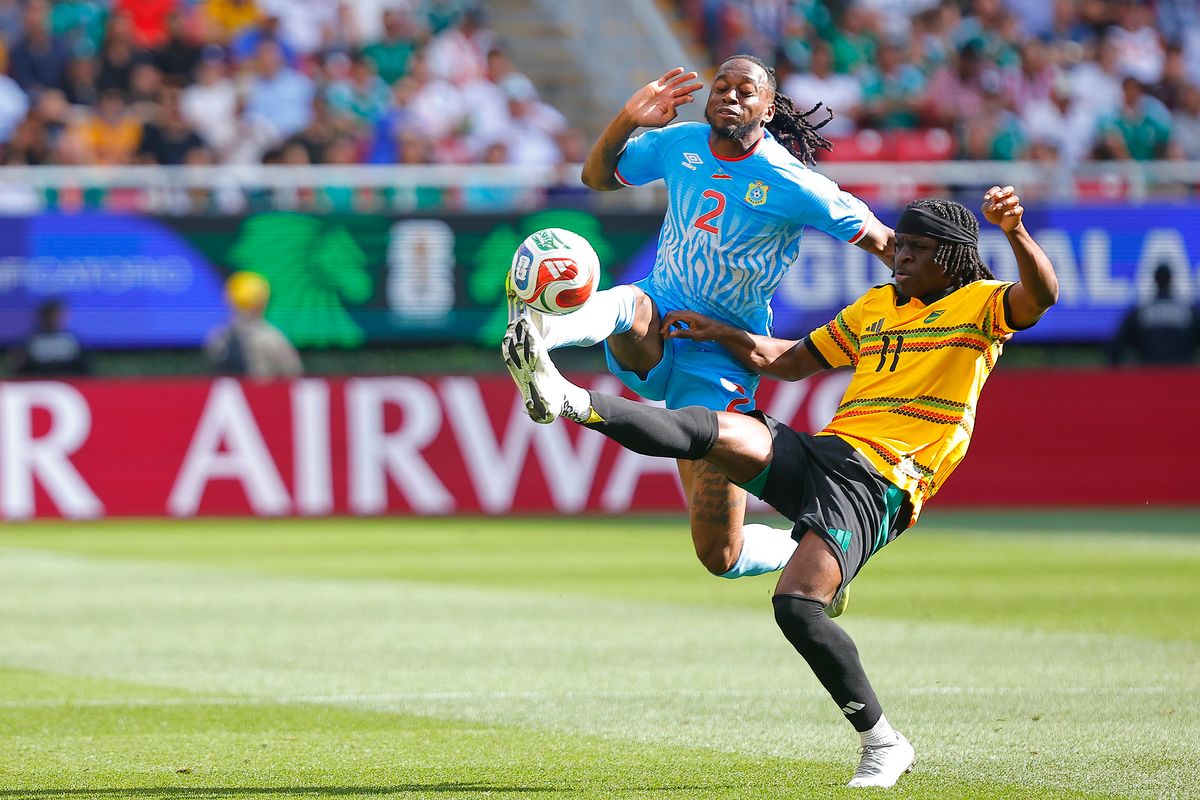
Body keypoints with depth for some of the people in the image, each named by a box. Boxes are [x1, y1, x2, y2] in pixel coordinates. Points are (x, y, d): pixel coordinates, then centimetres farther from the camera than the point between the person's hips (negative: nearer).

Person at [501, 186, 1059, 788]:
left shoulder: (979, 304, 6)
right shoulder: (875, 306, 27)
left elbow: (1040, 296, -17)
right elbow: (788, 361, 38)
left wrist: (1014, 230, -34)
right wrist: (720, 334, 28)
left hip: (876, 487, -6)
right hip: (816, 454, 6)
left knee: (797, 605, -24)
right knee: (715, 431, -21)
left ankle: (882, 744, -10)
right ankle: (565, 400, -32)